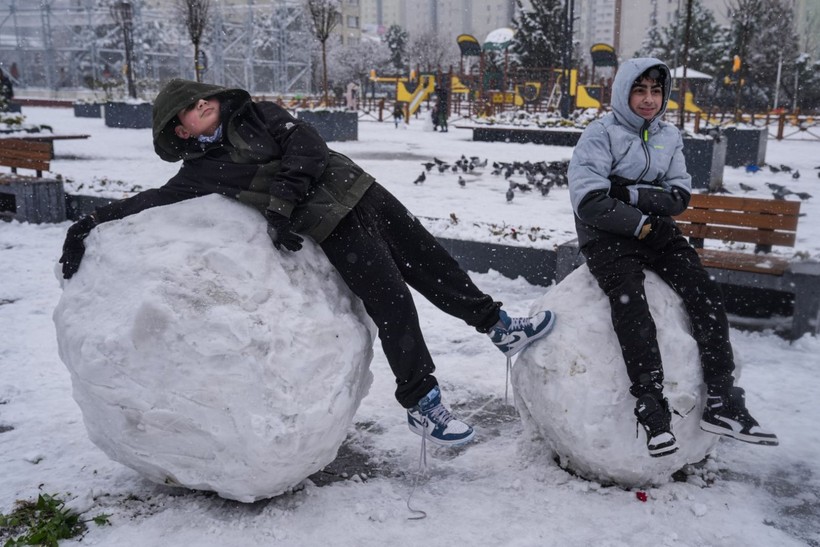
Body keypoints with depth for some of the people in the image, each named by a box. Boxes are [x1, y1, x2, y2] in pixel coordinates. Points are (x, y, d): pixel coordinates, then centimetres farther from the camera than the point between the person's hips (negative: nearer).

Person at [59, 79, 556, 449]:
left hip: (361, 192, 4)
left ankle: (501, 327, 20)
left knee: (431, 260, 6)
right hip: (333, 228, -4)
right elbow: (151, 201, 2)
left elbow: (305, 143, -3)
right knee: (393, 304, -10)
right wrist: (88, 226, -9)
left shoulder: (256, 115, 10)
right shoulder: (202, 171, 3)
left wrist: (279, 201, -14)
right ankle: (423, 404, 2)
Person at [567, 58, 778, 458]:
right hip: (607, 235, -5)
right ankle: (652, 406, -30)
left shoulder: (669, 137, 12)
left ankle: (721, 403, -13)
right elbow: (589, 203, -15)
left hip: (655, 229, 5)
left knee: (706, 295, -15)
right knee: (629, 300, -32)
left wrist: (632, 193, -14)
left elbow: (679, 196, 2)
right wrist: (641, 224, -15)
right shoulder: (600, 135, -5)